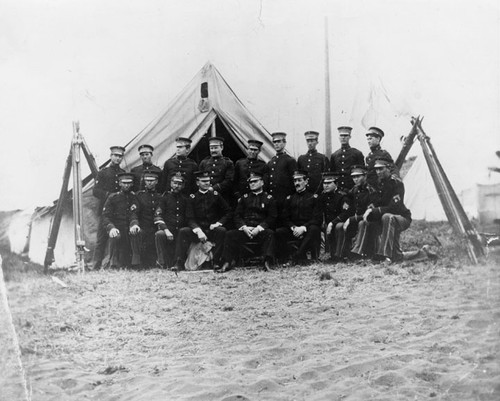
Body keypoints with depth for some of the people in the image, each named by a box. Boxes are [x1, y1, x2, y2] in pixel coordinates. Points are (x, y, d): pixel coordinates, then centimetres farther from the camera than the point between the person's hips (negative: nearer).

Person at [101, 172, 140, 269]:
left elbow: (134, 214, -1)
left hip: (130, 229, 1)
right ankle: (116, 267, -12)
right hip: (117, 229, -1)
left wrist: (134, 224, -24)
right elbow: (106, 216, 1)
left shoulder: (134, 197, 13)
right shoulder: (112, 197, 9)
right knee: (116, 237, -26)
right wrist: (111, 228, -19)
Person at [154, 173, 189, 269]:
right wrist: (166, 230, -20)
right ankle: (162, 262, -25)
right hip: (167, 229, -2)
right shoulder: (165, 197, 6)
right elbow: (157, 216, -5)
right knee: (159, 234, -37)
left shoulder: (185, 199, 14)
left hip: (181, 232, 2)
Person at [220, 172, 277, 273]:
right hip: (244, 229, 2)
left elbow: (272, 218, 1)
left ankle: (267, 262, -39)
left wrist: (259, 228, -13)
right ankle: (228, 262, -23)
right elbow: (237, 216, 12)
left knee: (269, 233, -35)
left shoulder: (269, 199, 10)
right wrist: (244, 227, -9)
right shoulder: (244, 198, 18)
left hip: (261, 229, -2)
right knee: (230, 234, -24)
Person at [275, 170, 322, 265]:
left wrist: (303, 228, -20)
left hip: (308, 228, -2)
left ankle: (297, 255, -32)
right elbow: (285, 219, 9)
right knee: (278, 232, -25)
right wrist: (293, 228, -12)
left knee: (314, 229, -36)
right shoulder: (289, 199, 15)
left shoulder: (313, 197, 6)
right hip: (293, 230, 2)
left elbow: (317, 218, -4)